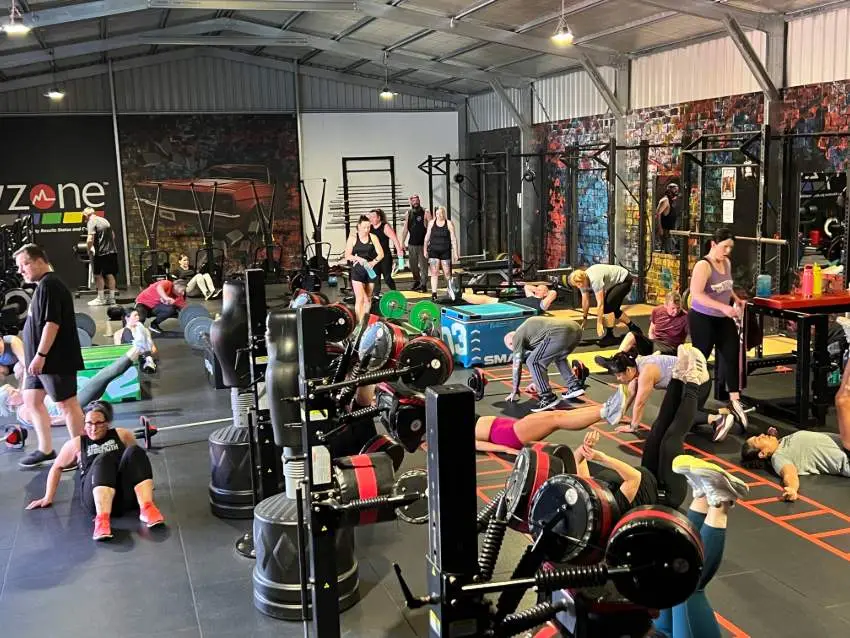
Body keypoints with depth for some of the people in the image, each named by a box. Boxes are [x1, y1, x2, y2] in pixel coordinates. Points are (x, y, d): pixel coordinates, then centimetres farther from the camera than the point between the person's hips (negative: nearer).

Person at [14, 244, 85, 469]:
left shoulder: (49, 285, -16)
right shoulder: (43, 286, 15)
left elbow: (52, 323, -24)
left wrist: (41, 355, -25)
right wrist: (36, 357, 22)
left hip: (56, 359, -10)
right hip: (41, 359, 10)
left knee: (67, 404, -1)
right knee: (32, 400, 15)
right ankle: (46, 450, 24)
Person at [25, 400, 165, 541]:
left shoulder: (121, 435, 18)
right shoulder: (76, 443, 17)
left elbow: (136, 456, 29)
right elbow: (56, 467, 27)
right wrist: (48, 498, 25)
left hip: (128, 494, 1)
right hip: (95, 496, -1)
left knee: (134, 451, -27)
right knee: (104, 459, -33)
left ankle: (146, 509, -38)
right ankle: (102, 518, -49)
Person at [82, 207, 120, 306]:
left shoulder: (91, 222, -9)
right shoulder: (105, 220, 15)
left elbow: (90, 240, -19)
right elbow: (113, 235, 24)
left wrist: (89, 249, -3)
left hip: (101, 252, -7)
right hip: (112, 251, 7)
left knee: (98, 275, 4)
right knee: (110, 275, 10)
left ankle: (101, 298, 7)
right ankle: (111, 298, 14)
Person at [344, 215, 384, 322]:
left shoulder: (373, 237, 3)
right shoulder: (353, 238, -3)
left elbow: (381, 254, 0)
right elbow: (347, 255, -5)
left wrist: (374, 262, -19)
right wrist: (358, 258, -23)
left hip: (370, 270, 3)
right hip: (358, 270, -3)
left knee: (368, 298, 13)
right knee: (360, 298, -14)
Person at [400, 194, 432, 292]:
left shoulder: (426, 213, -4)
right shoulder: (409, 213, 9)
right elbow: (405, 229, 13)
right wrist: (402, 242, 10)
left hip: (423, 244, -5)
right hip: (412, 244, 5)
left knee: (423, 265, -6)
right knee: (413, 266, 11)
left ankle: (423, 285, -2)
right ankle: (417, 282, 28)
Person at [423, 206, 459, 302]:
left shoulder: (449, 224, -2)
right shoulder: (432, 223, 4)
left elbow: (453, 239, -3)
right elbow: (427, 237, 10)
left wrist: (455, 252, -6)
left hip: (445, 251, -1)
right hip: (433, 251, 1)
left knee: (447, 273, 3)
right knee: (434, 273, -2)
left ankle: (450, 289, 28)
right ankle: (434, 293, 0)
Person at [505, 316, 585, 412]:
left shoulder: (517, 336, 15)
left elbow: (517, 365, 17)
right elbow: (542, 357, 50)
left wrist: (515, 391, 28)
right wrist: (538, 382, 60)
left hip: (559, 334, -9)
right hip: (576, 329, 9)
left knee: (533, 362, 1)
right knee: (559, 358, 35)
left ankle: (548, 398, -3)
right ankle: (574, 387, 28)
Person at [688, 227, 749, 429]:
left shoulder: (727, 263, 5)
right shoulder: (703, 266, -20)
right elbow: (696, 294, -31)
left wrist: (736, 300, 4)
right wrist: (723, 307, -35)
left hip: (723, 319, 7)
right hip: (702, 319, -7)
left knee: (732, 354, 0)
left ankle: (734, 401, 2)